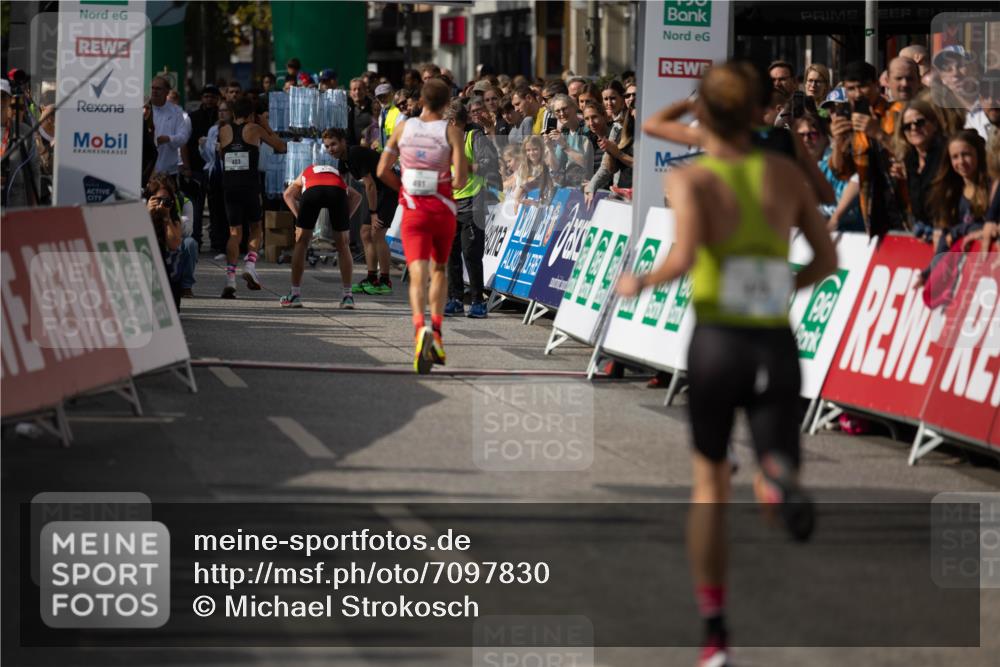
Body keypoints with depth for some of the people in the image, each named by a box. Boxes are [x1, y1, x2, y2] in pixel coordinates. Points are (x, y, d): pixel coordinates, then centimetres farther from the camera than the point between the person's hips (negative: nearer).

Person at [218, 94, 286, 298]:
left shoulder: (224, 130, 9)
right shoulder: (255, 129, 3)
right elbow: (280, 146, 11)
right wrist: (267, 127, 23)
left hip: (229, 187, 2)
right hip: (250, 187, -2)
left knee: (235, 232, 5)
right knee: (256, 228, 16)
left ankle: (230, 278, -8)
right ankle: (250, 266, -5)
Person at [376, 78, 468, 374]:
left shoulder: (403, 128, 3)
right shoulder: (452, 132, -4)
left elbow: (383, 170, 3)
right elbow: (460, 179, -12)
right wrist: (450, 185, 10)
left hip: (413, 210, 0)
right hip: (443, 208, 0)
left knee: (418, 274, -9)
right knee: (439, 269, 21)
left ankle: (420, 328, -34)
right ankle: (436, 332, 14)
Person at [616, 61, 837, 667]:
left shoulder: (690, 179, -3)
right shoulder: (785, 171, 7)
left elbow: (684, 258, -19)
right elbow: (828, 260, 9)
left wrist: (640, 282, 1)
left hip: (716, 343, -1)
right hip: (778, 346, 1)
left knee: (710, 484, 19)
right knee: (776, 475, 7)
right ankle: (781, 483, -34)